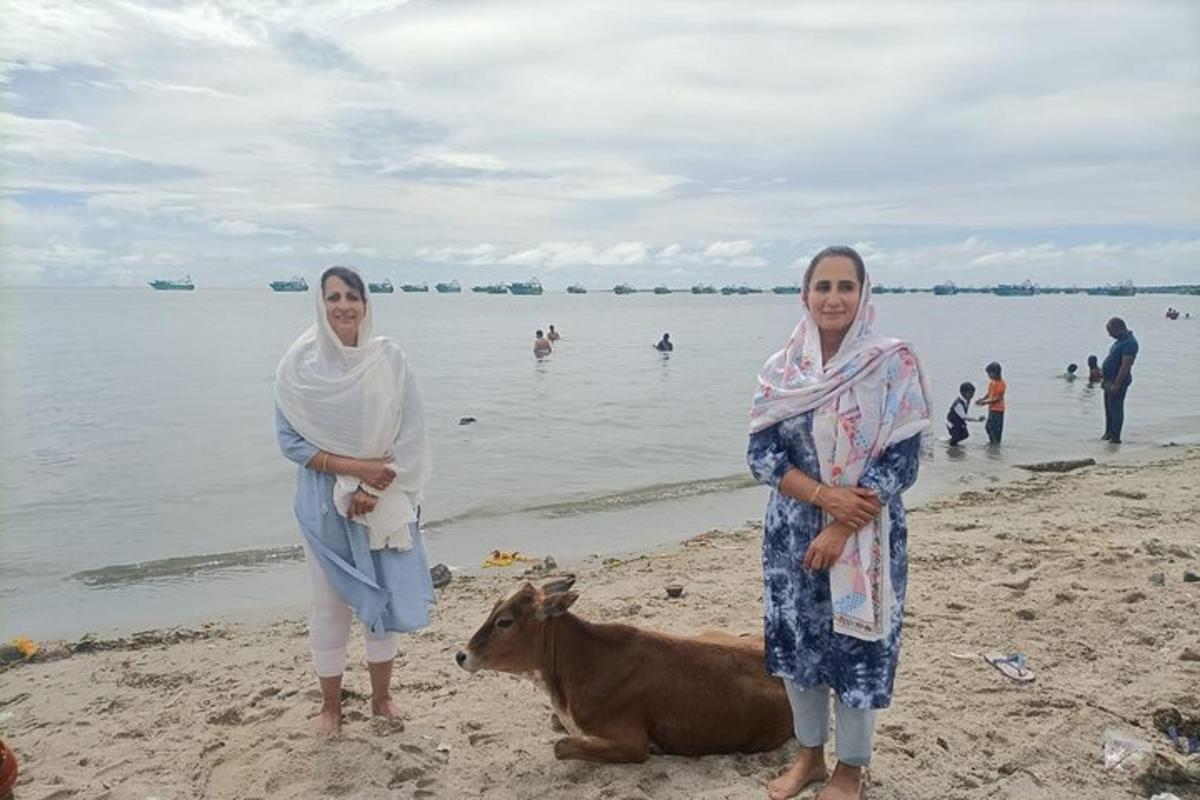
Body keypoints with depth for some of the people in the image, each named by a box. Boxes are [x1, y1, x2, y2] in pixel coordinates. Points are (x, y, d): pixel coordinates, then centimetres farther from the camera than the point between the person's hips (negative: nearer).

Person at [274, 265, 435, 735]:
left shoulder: (389, 360, -5)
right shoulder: (299, 364, -8)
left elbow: (411, 436, -6)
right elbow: (290, 441, -7)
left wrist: (374, 489, -15)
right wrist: (356, 467, -16)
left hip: (384, 502, 1)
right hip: (325, 503, -1)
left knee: (383, 597, 12)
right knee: (331, 605, 10)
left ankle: (381, 695, 32)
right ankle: (330, 705, 28)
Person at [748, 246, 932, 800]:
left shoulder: (893, 363, -10)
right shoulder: (781, 369, 0)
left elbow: (901, 460, -13)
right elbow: (761, 454, -4)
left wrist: (841, 528, -18)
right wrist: (826, 495, -19)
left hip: (864, 536, -3)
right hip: (793, 532, 3)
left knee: (856, 645, 8)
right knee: (797, 641, 14)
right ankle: (809, 756, 36)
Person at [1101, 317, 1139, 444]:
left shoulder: (1129, 343, -21)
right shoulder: (1121, 340, 12)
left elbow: (1125, 366, -25)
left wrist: (1116, 385, -27)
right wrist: (1103, 373, 20)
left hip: (1118, 381, -10)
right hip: (1110, 381, 10)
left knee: (1116, 409, -4)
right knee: (1109, 408, 18)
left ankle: (1115, 437, 2)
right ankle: (1108, 433, 30)